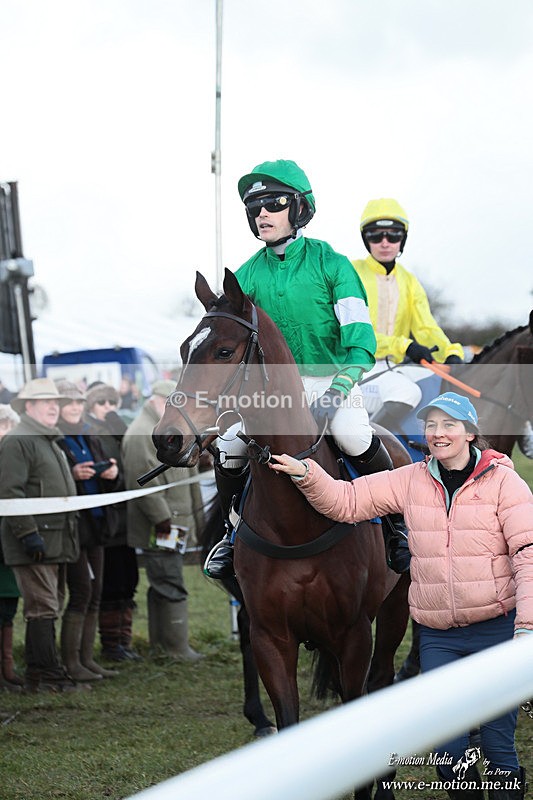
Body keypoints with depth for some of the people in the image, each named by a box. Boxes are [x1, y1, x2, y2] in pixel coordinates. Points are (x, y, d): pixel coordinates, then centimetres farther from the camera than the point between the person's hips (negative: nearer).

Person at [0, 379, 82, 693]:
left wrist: (71, 534, 24)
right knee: (43, 608, -10)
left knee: (49, 607, 11)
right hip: (35, 542, -10)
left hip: (57, 540, 10)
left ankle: (38, 674, 16)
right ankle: (48, 675, -8)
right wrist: (28, 534, -22)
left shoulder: (53, 442, 22)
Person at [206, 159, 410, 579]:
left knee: (352, 434, -34)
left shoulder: (331, 264, -7)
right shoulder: (248, 276, 3)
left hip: (332, 378, -4)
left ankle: (398, 519, -10)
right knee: (228, 446, -17)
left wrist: (340, 388, -31)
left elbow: (360, 335, -16)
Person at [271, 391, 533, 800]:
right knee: (448, 749, 4)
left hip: (496, 628, -3)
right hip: (438, 635, 3)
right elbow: (347, 501, 7)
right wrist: (305, 475, -10)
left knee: (498, 745, 1)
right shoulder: (412, 481, 6)